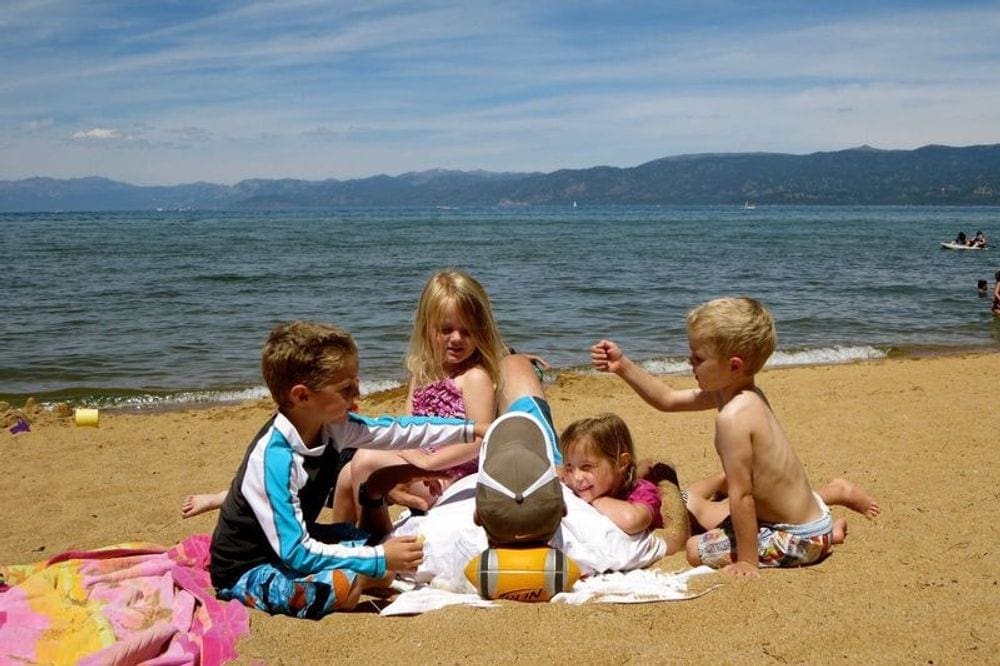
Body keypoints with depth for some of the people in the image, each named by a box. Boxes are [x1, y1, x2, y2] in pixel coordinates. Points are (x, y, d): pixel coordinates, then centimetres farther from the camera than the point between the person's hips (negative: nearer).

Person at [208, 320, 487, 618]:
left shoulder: (329, 426, -9)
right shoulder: (273, 459, -32)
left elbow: (396, 431, 4)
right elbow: (296, 553, -33)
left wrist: (472, 429, 6)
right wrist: (379, 560, -32)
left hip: (292, 541, 8)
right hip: (246, 572, -8)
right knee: (342, 586, -31)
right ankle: (364, 577, -4)